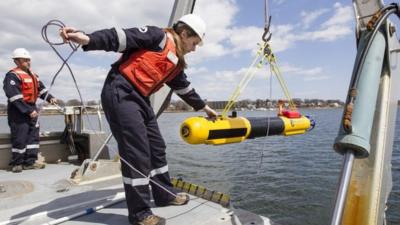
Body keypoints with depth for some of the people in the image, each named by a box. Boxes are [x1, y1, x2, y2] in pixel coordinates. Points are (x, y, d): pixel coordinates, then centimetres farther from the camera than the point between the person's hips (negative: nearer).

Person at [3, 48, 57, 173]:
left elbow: (41, 88, 19)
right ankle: (17, 163, 12)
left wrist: (50, 98, -1)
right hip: (18, 112, -8)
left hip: (31, 109, 8)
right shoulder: (13, 75, -13)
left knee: (33, 136, 9)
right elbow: (14, 97, -21)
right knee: (20, 138, -3)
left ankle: (30, 162, 16)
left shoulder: (32, 75, 14)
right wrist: (28, 110, -24)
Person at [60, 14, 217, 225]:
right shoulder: (158, 36, -3)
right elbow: (122, 37, -14)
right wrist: (87, 39, -29)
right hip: (120, 94, -9)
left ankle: (165, 194, 31)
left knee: (157, 148, 13)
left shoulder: (177, 63, 21)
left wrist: (204, 107, 44)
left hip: (140, 99, 10)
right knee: (137, 153, -9)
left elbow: (185, 88, 32)